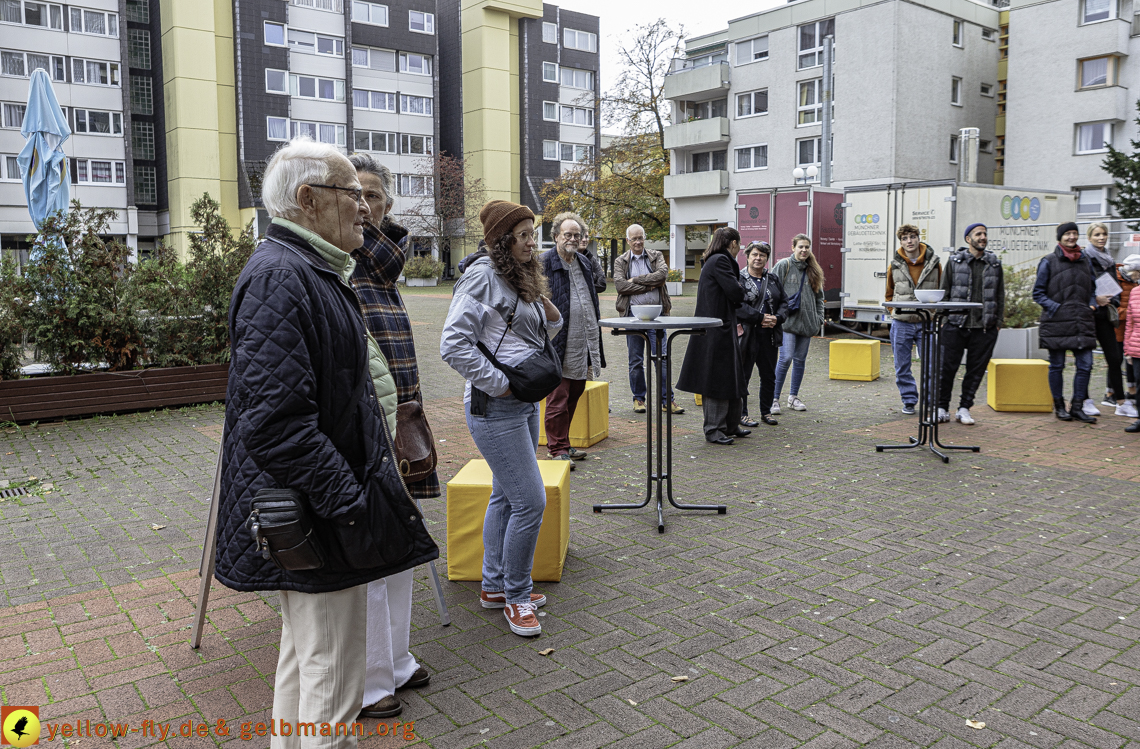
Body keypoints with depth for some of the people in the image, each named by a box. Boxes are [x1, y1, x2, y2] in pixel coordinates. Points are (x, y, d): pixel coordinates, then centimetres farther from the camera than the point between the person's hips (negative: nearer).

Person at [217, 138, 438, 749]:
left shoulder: (314, 271, 14)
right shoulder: (280, 277, -20)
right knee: (332, 683, 2)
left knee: (305, 654, 25)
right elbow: (278, 422, -28)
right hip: (315, 516, -11)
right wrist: (351, 505, -24)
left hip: (319, 505, 11)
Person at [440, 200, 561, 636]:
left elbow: (535, 338, 22)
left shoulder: (522, 278, 14)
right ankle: (516, 597, 9)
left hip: (524, 402, 10)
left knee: (505, 495, 16)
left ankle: (494, 586, 30)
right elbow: (453, 345, -20)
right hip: (494, 406, -10)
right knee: (531, 501, -8)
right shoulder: (482, 276, -14)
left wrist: (550, 317, 1)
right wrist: (499, 385, -17)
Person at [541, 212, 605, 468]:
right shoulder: (544, 263, -7)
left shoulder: (584, 263, 16)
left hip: (583, 346, 7)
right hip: (559, 345, -7)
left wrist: (595, 343, 21)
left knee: (574, 396, 14)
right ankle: (558, 449, 7)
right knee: (558, 400, -2)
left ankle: (563, 444, 25)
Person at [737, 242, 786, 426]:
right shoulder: (739, 279, -5)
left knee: (769, 375, 12)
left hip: (770, 335, 6)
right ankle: (741, 414, 10)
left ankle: (766, 411, 24)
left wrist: (777, 318, -7)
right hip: (747, 335, -5)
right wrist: (761, 317, -18)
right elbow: (737, 306, -15)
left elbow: (784, 301, 13)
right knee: (742, 375, 1)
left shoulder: (773, 279, 13)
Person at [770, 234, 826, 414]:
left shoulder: (813, 270, 14)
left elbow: (819, 296, 20)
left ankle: (793, 397, 21)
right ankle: (774, 398, -5)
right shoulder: (783, 266, -2)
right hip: (787, 320, -5)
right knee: (786, 358, -14)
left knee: (800, 360, 9)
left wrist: (819, 318, 11)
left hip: (807, 322, 5)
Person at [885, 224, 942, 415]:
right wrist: (897, 310, 7)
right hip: (901, 322, 1)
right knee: (902, 366, 5)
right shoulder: (895, 265, 6)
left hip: (927, 322, -1)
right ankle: (909, 400, 18)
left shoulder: (934, 263, 3)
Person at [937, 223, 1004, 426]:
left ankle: (964, 409, 15)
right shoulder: (954, 261, 5)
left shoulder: (995, 263, 11)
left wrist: (998, 322, 8)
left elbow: (1000, 295, 14)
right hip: (955, 325, -2)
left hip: (985, 327, 2)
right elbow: (944, 292, 6)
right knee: (947, 367, -2)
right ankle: (942, 408, 10)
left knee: (976, 369, 4)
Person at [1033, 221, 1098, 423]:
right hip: (1057, 323, -4)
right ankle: (1059, 406, 16)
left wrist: (1092, 306, 6)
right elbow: (1038, 293, 0)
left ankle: (1077, 406, 10)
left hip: (1083, 323, 4)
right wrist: (1056, 308, -11)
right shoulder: (1048, 261, 1)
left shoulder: (1086, 260, 14)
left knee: (1085, 365, 0)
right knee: (1057, 365, 4)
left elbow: (1093, 288, 24)